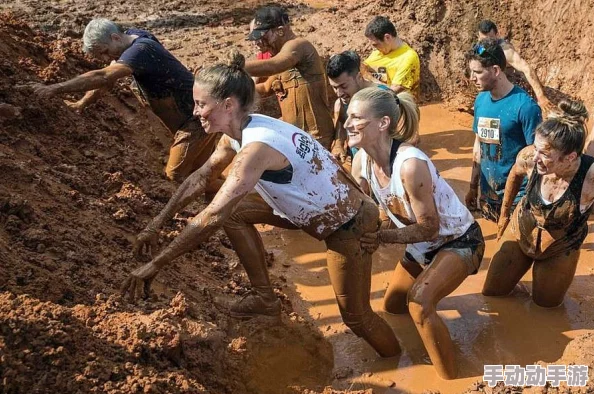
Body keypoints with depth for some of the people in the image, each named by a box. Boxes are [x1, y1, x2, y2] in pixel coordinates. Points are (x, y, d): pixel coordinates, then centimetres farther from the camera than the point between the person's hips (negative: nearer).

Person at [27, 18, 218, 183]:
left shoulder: (140, 50, -26)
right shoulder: (130, 37, 4)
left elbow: (102, 77, -37)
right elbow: (106, 79, 13)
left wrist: (55, 89, -37)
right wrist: (82, 103, 7)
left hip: (197, 117, -9)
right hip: (185, 118, 10)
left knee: (176, 173, -6)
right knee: (195, 170, 16)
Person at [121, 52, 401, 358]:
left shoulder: (256, 147, -33)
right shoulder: (240, 131, -5)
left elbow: (212, 217, -36)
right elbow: (200, 177, 7)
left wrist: (154, 266, -29)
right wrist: (156, 224, 7)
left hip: (348, 226, -8)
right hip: (311, 209, 9)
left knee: (356, 316, 5)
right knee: (233, 211, 4)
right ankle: (265, 298, 18)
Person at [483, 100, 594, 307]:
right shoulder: (529, 157, -30)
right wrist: (504, 213, 9)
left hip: (560, 250, -2)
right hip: (519, 232, 2)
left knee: (545, 304, 19)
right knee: (491, 293, 16)